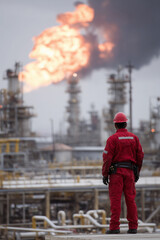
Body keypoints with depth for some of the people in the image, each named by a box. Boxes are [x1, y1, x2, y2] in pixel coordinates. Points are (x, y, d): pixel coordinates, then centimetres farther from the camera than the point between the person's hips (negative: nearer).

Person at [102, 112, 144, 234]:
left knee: (115, 200, -4)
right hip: (130, 171, 4)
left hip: (116, 172, -4)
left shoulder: (112, 139, -6)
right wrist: (137, 172, 16)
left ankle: (114, 227, -7)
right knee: (130, 199, 7)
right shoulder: (134, 138, 7)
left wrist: (104, 174, -4)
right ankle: (133, 227, 5)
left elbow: (107, 158, -10)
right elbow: (140, 156, 8)